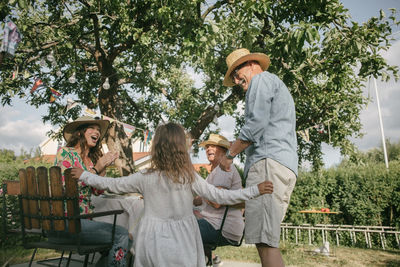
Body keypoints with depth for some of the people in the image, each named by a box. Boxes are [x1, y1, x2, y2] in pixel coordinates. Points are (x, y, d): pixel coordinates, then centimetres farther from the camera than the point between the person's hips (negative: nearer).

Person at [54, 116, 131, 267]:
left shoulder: (93, 159, 14)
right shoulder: (65, 152, -5)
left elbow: (97, 191, 8)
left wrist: (104, 167, -3)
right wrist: (96, 168, -15)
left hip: (84, 218, 7)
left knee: (126, 239, -10)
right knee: (121, 235, -20)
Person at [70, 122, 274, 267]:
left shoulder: (145, 178, -8)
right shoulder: (189, 177, -10)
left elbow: (112, 185, 3)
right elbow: (219, 196, -9)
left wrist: (83, 175, 19)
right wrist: (255, 190, -2)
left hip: (153, 240, 1)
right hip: (181, 245, 0)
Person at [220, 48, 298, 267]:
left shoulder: (262, 79, 5)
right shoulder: (279, 88, 35)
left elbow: (255, 124, -10)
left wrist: (229, 154, 0)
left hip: (269, 161, -10)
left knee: (264, 241, -17)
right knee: (265, 240, 5)